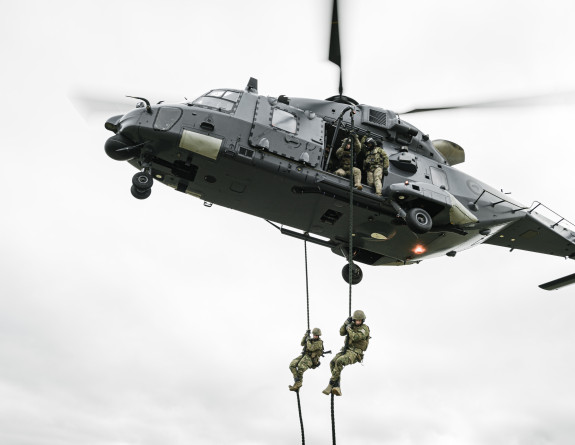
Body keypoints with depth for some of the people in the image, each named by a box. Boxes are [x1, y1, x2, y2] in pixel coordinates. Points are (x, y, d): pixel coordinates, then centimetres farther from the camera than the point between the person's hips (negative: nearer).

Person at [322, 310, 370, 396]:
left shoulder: (365, 328, -7)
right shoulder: (352, 326, 14)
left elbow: (355, 337, -21)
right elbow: (342, 333, 6)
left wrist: (349, 328, -9)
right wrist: (346, 323, -6)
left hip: (355, 353, -7)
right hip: (346, 349, 7)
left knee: (339, 361, -31)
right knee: (333, 362, -18)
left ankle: (331, 385, -23)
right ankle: (336, 387, -21)